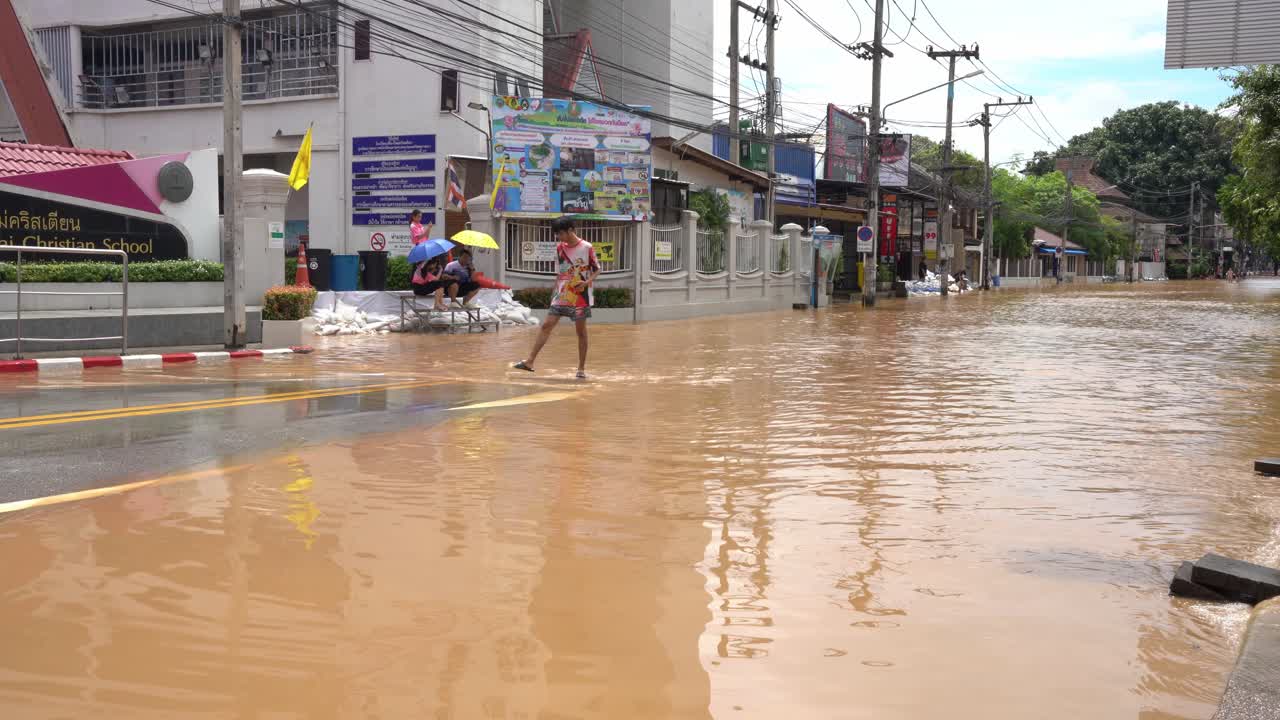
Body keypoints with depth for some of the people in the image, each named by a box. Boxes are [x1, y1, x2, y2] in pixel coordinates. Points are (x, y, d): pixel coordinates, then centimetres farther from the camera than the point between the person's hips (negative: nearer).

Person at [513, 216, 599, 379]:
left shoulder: (586, 247, -9)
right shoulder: (560, 248, 6)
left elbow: (597, 269, -2)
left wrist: (587, 282, -20)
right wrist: (556, 291, 11)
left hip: (581, 296, -4)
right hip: (562, 295, 4)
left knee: (581, 331, 3)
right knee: (546, 325, -2)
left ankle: (581, 368, 13)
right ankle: (530, 361, -2)